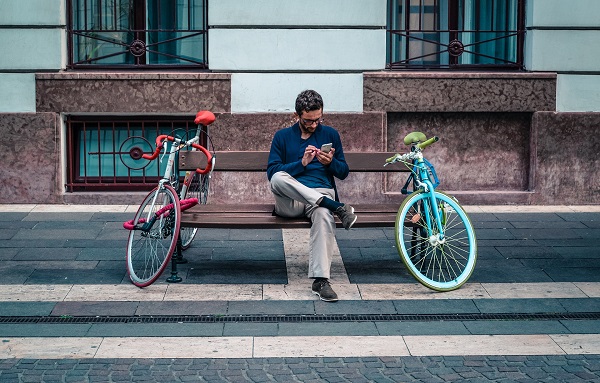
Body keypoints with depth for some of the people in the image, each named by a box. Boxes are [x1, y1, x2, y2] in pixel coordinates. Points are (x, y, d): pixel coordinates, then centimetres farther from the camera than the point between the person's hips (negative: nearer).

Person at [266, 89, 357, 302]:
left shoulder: (330, 134, 18)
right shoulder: (282, 136, 14)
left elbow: (343, 172, 18)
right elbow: (272, 172, 2)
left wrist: (331, 162, -6)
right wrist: (302, 163, -11)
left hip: (321, 193, 0)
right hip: (290, 201, 0)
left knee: (323, 216, -39)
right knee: (278, 179, -36)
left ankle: (320, 280, -44)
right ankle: (336, 207, -35)